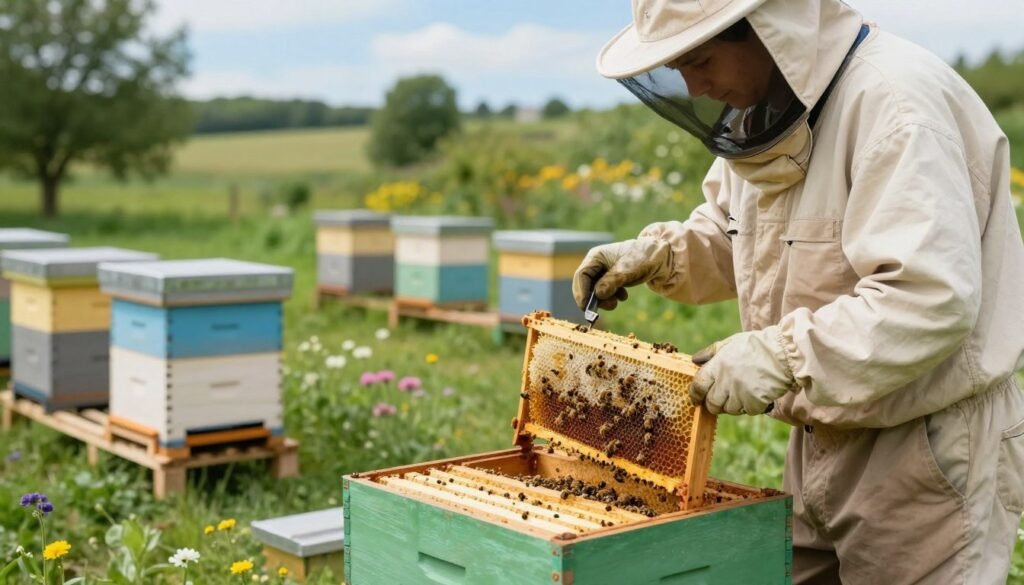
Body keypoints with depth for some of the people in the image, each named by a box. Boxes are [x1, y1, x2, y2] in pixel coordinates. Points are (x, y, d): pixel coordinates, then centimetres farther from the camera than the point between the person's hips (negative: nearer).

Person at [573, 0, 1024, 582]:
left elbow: (930, 301, -32)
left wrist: (779, 356, -32)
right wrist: (655, 254, 3)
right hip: (823, 442, 9)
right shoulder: (764, 112, 5)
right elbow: (731, 238, 21)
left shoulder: (894, 103, -24)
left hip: (931, 450, -8)